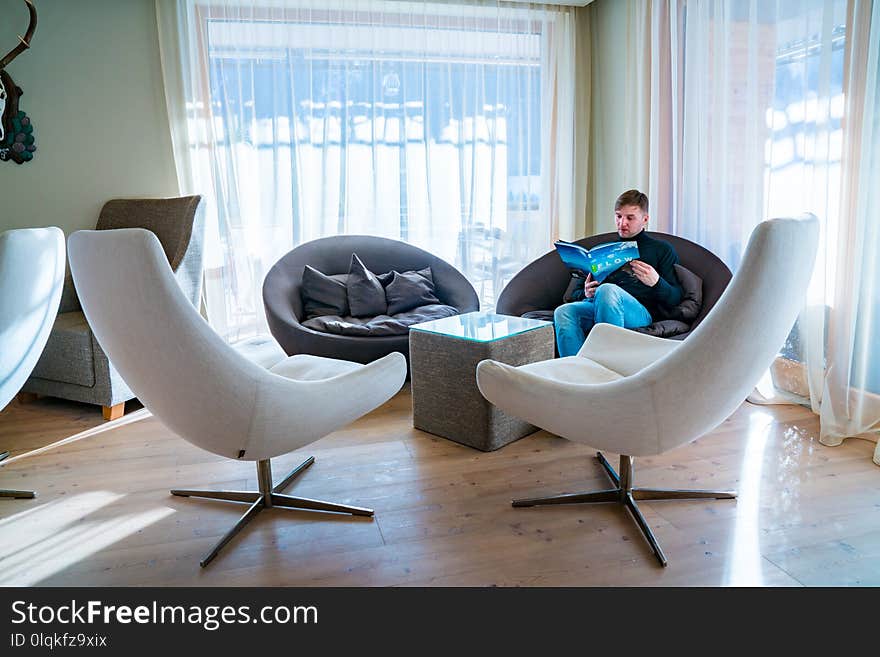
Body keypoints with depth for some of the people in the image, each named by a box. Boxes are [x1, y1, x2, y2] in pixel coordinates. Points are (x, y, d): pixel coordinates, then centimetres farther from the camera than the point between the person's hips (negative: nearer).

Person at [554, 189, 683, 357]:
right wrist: (586, 293, 2)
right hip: (596, 307, 3)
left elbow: (675, 299, 11)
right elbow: (577, 293, 27)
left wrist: (656, 282, -10)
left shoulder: (662, 249, 22)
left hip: (639, 312, -3)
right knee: (563, 312, -31)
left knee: (607, 290, -37)